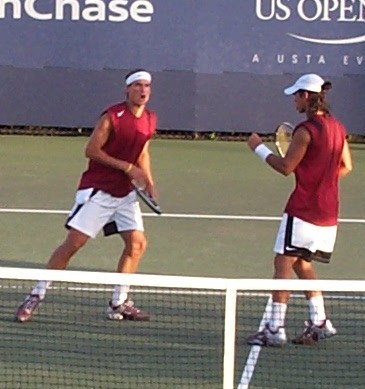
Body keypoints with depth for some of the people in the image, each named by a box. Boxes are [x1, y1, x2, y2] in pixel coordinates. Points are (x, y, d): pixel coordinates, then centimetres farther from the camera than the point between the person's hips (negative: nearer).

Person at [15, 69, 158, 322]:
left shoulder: (150, 120, 7)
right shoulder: (112, 116, -15)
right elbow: (92, 150, -16)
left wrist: (149, 181, 5)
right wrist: (127, 167, -19)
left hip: (125, 192, 7)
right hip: (97, 189, -7)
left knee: (137, 243, -1)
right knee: (74, 243, -10)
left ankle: (119, 304, 10)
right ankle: (37, 296, -2)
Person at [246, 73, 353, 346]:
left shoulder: (306, 130, -16)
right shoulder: (337, 128, 9)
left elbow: (286, 167, -12)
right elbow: (346, 167, 17)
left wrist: (259, 148, -1)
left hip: (303, 209, -8)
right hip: (328, 212, 8)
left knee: (283, 264, -4)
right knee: (303, 265, 20)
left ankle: (275, 329, -6)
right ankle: (319, 322, 17)